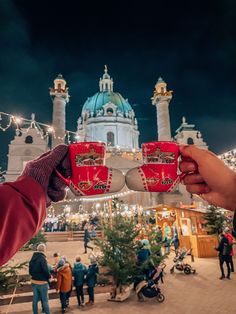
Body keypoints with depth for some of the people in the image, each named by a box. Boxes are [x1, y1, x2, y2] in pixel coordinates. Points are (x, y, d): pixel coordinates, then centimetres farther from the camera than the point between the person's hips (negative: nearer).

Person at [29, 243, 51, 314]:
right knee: (45, 300, 6)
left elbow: (30, 271, 10)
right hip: (42, 282, -6)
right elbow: (46, 270, -23)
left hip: (34, 282, 7)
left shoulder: (32, 258, 3)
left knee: (35, 299, 15)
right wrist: (49, 276, -5)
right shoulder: (42, 258, -20)